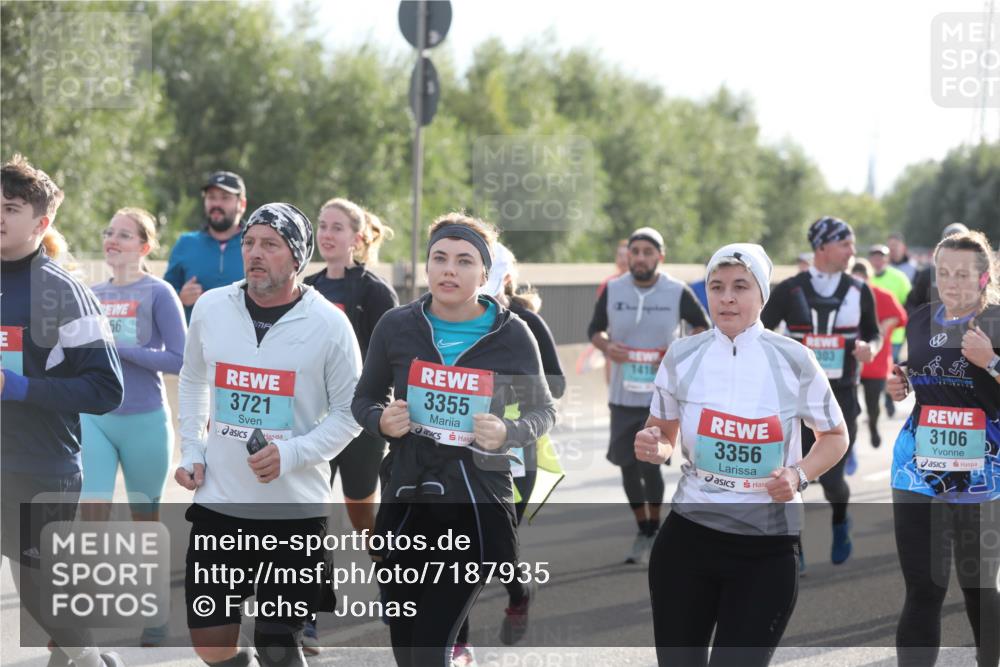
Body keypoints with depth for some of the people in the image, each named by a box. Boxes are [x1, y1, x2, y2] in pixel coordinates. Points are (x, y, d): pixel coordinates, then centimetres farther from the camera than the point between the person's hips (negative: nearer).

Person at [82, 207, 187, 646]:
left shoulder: (158, 293, -8)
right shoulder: (94, 295, 8)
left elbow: (179, 360, -13)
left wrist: (120, 348, -17)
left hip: (144, 422, -4)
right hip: (94, 419, 4)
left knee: (146, 520, 9)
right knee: (93, 514, -8)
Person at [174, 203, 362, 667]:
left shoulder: (328, 323, -8)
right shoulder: (211, 308, 3)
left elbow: (349, 411, -3)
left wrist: (290, 454, -17)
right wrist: (192, 452, 9)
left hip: (295, 510, -3)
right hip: (218, 502, 3)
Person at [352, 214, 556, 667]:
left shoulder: (512, 335, -4)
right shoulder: (397, 326, 0)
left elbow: (543, 412, 6)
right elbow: (364, 400, 12)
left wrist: (507, 434, -14)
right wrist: (382, 421, -9)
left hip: (478, 509, -3)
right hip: (406, 502, 3)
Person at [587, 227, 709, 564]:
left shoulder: (677, 292, -5)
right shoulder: (612, 290, 0)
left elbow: (702, 326, 8)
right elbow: (594, 329, 12)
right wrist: (606, 346, -10)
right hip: (623, 394, 3)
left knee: (650, 461, -10)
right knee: (628, 464, 8)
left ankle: (654, 527, 12)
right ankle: (643, 530, 27)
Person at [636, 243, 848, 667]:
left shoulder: (793, 361, -5)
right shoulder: (681, 356, 1)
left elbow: (835, 436, 8)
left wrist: (799, 475, -11)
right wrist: (651, 447, -10)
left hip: (768, 551, -2)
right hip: (687, 539, 2)